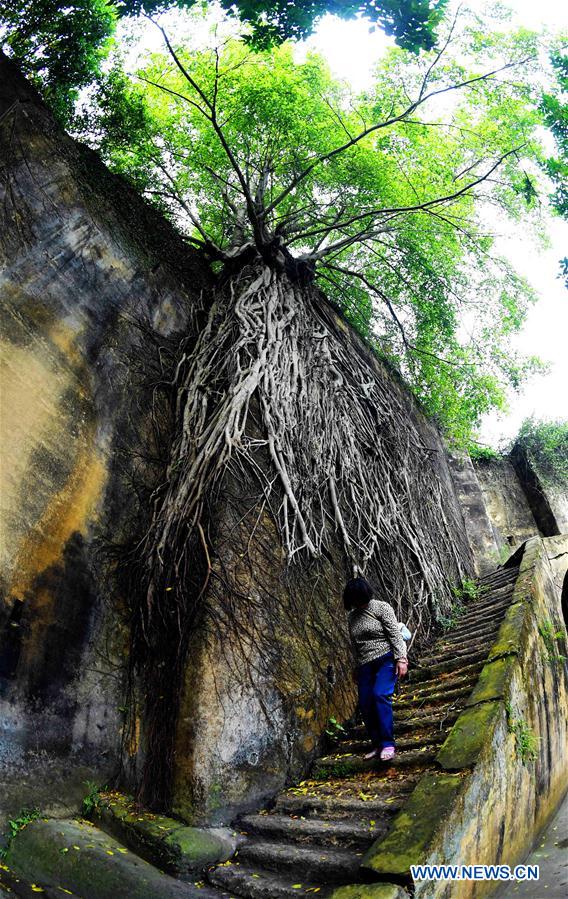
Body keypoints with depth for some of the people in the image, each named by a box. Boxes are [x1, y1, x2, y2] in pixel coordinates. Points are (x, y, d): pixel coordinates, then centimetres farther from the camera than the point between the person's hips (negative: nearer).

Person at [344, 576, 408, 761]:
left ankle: (388, 744, -14)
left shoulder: (381, 607, -6)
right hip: (365, 664, 6)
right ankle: (377, 745, 14)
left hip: (387, 658, -6)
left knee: (380, 695, -23)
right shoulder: (351, 616, 11)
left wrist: (401, 659, -18)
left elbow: (395, 634, -10)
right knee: (365, 704, -2)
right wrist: (357, 668, 23)